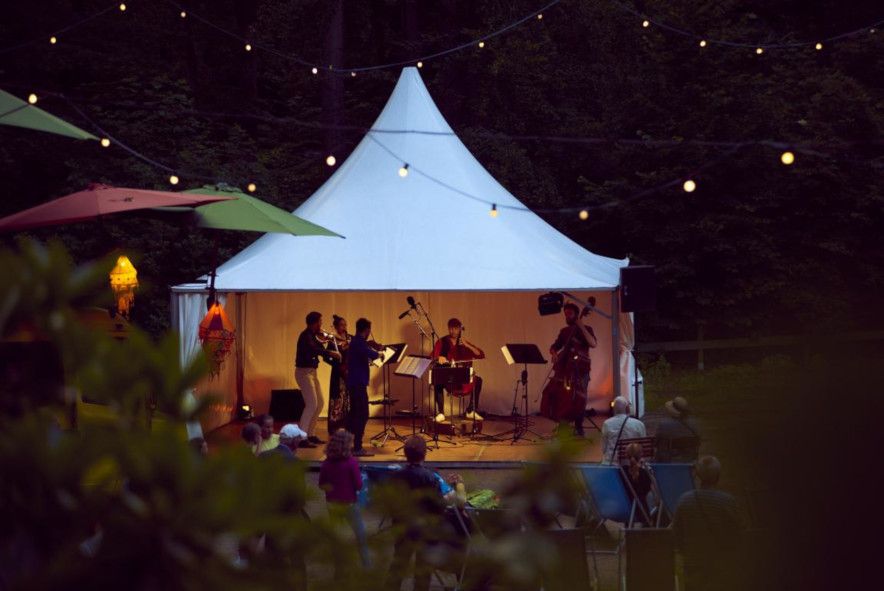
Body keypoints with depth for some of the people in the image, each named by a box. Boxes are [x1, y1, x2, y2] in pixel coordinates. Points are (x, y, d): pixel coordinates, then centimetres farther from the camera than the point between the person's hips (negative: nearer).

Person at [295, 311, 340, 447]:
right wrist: (330, 353, -34)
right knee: (312, 404, -14)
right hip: (304, 372, -10)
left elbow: (319, 350, 11)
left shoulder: (313, 336, 14)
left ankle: (311, 434, 20)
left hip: (312, 372, 10)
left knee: (320, 403, 13)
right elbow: (313, 349, -34)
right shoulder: (306, 336, -15)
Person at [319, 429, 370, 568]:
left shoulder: (326, 463, -6)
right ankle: (367, 565, 12)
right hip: (349, 504, -4)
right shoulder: (351, 462, -18)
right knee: (361, 536, 10)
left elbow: (321, 484, 2)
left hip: (332, 504, 4)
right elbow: (359, 486, -14)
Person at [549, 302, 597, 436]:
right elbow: (554, 347, 19)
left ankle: (578, 426, -4)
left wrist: (581, 327, -18)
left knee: (579, 397, -14)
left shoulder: (586, 329, 3)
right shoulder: (564, 331, 17)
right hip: (565, 368, 4)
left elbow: (593, 344, -14)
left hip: (580, 369, -4)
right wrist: (554, 353, -5)